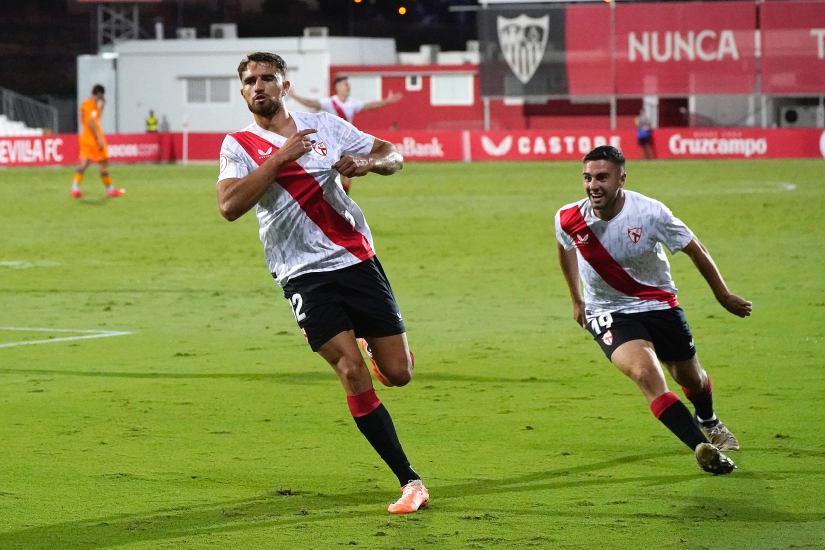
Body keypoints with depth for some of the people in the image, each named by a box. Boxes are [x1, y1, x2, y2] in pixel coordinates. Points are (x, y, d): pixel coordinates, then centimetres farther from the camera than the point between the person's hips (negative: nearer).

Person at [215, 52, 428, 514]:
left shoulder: (324, 125, 7)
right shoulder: (239, 145, 1)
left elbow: (393, 155, 11)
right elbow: (229, 206, -16)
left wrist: (368, 163, -12)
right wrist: (281, 157, -17)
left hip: (357, 260, 2)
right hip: (305, 275, -2)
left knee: (398, 372, -1)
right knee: (353, 375, -15)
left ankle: (371, 340, 37)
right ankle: (410, 481, -8)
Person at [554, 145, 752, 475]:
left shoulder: (649, 213, -22)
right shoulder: (569, 219, -16)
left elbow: (694, 249, -7)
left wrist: (723, 295, 2)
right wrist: (576, 299, 17)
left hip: (659, 305, 1)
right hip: (608, 312, -1)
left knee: (690, 377, 19)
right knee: (645, 373, -28)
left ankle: (707, 422, 56)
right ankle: (703, 448, -31)